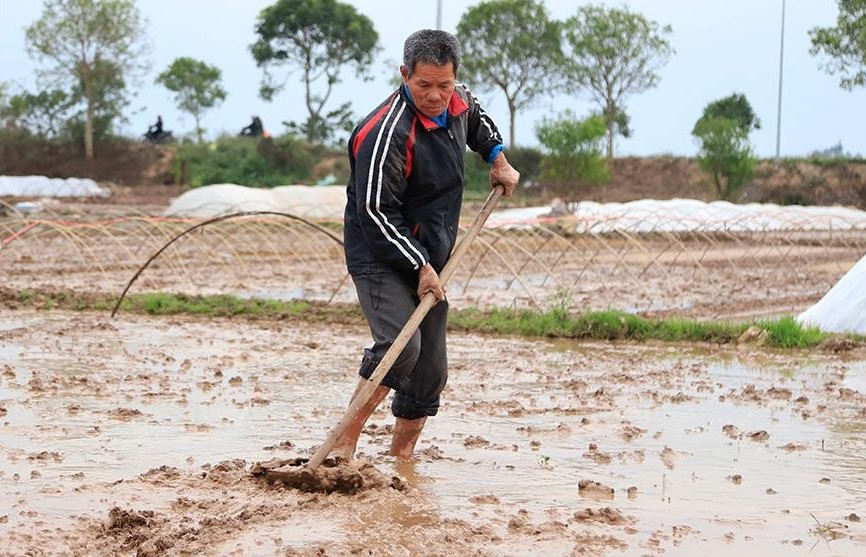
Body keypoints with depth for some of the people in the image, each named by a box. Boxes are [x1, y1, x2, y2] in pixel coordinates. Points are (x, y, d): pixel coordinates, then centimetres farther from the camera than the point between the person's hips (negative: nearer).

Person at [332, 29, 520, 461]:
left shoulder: (456, 103, 0)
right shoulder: (387, 133, -25)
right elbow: (377, 213, -23)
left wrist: (498, 158, 20)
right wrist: (421, 267, -21)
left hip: (429, 262, 8)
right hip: (380, 258, -8)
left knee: (430, 368, 7)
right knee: (401, 344, -27)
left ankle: (400, 457, 22)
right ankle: (344, 445, -18)